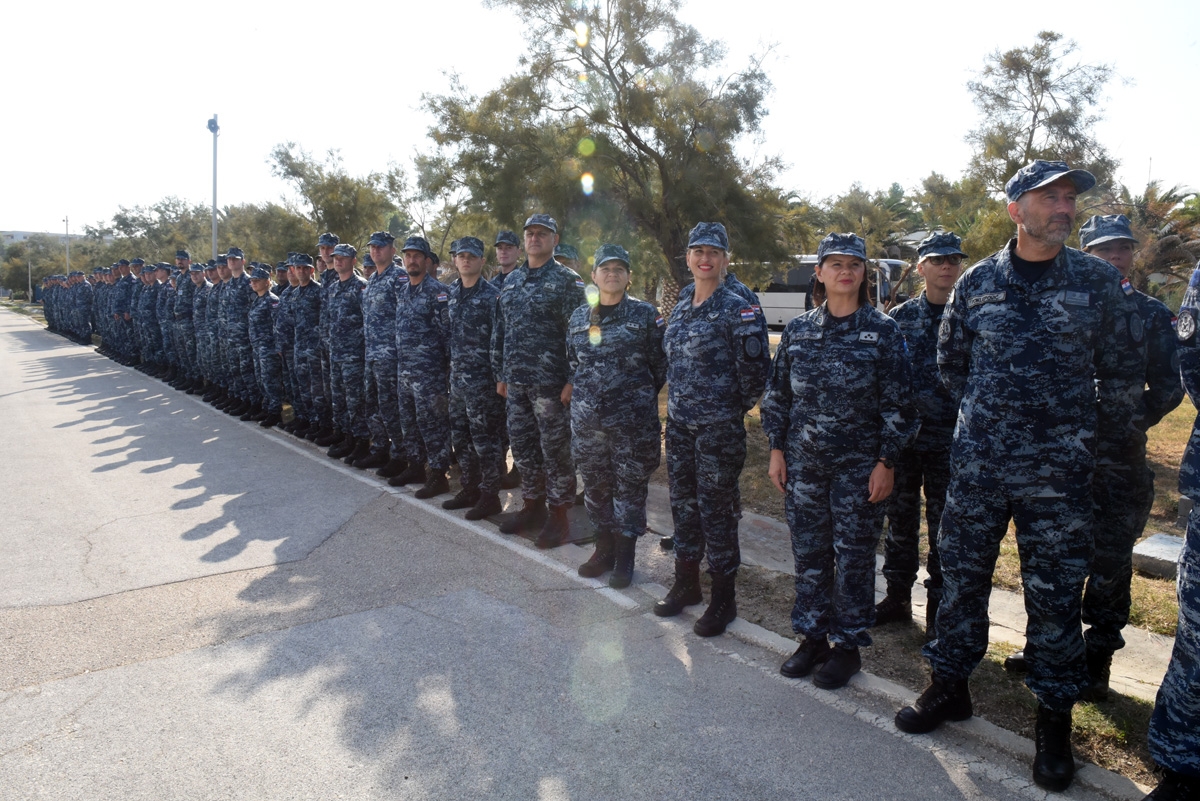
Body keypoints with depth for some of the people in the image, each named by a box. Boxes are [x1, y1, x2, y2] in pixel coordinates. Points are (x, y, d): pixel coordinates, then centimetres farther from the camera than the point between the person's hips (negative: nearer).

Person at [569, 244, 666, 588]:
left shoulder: (645, 314, -3)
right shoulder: (579, 317, 8)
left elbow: (660, 365, 1)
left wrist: (639, 395, 4)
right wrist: (586, 392, 10)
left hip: (633, 421, -4)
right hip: (587, 420, 4)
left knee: (630, 488, 5)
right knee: (595, 486, 12)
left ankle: (625, 557, 19)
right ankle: (604, 549, 29)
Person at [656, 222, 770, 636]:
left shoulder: (737, 310, -10)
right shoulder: (681, 309, 11)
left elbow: (754, 368, -11)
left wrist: (734, 408, -2)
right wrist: (681, 399, 14)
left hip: (718, 428, -6)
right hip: (679, 423, 7)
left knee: (716, 508, 1)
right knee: (683, 502, 15)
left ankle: (723, 599, 15)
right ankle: (686, 583, 32)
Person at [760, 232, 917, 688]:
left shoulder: (883, 330, -3)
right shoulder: (798, 330, 5)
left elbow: (897, 403, -4)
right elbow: (778, 394, 9)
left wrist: (886, 462, -8)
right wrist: (777, 450, 5)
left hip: (859, 466, -3)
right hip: (803, 463, 3)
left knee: (854, 557, 6)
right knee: (808, 553, 10)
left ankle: (848, 645, 22)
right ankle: (813, 637, 27)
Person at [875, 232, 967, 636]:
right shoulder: (899, 317, 5)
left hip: (949, 440, -2)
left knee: (944, 527, 6)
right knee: (900, 520, 12)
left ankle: (939, 608, 20)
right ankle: (898, 597, 26)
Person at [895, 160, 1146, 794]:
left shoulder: (1097, 280, 0)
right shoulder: (977, 282, 3)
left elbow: (1123, 370, 7)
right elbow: (951, 360, 15)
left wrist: (1091, 430, 11)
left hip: (1059, 473, -1)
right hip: (976, 463, 2)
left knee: (1055, 594, 6)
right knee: (962, 575, 10)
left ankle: (1054, 719, 23)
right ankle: (950, 686, 29)